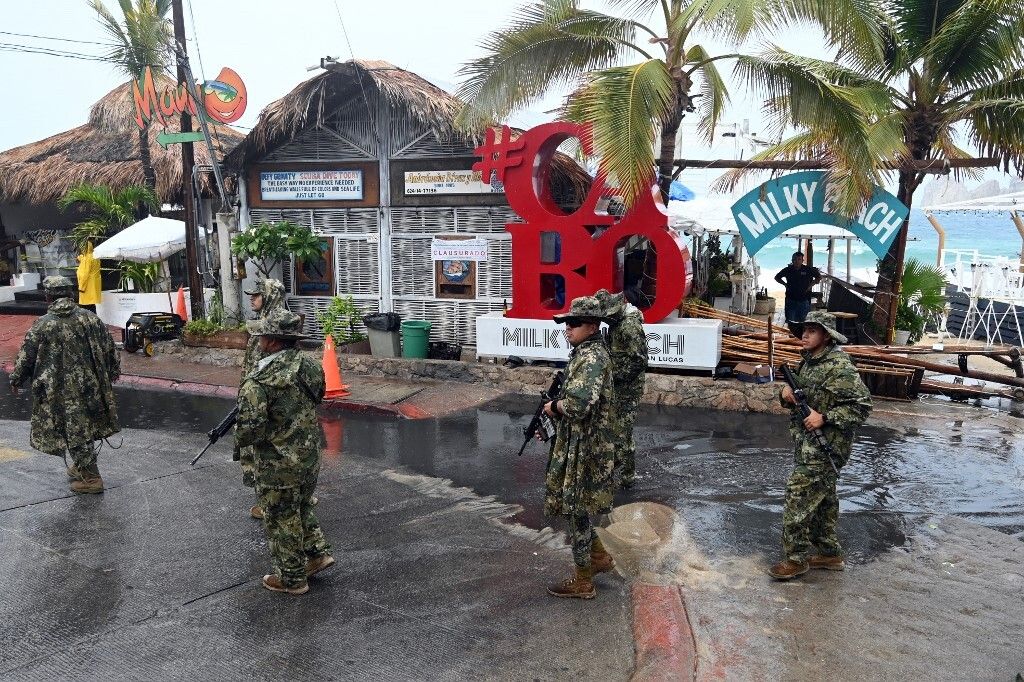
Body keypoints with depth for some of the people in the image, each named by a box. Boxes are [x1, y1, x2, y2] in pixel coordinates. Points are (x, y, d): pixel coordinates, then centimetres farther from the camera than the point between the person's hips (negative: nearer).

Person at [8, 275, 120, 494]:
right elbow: (110, 350, 7)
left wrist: (15, 380, 14)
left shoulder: (42, 325, -9)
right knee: (86, 428, 20)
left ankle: (90, 478, 8)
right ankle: (82, 468, 34)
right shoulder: (91, 319, 0)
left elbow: (26, 358, -2)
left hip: (61, 392, -4)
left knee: (75, 433, 4)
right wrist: (114, 373, 22)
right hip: (91, 387, 4)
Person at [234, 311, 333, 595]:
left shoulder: (258, 381, -24)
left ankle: (291, 579, 25)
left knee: (282, 521, 12)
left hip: (277, 466, -6)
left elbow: (250, 430, -26)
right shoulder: (310, 367, -3)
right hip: (311, 455, 6)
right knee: (301, 507, 28)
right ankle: (318, 552, 30)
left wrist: (239, 437, -4)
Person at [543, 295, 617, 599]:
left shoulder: (593, 357, -21)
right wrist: (558, 408, 8)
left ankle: (582, 582, 16)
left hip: (584, 448, -10)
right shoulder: (585, 352, 11)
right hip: (573, 445, 10)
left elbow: (579, 405, -34)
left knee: (576, 509, 2)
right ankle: (599, 556, 35)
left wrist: (554, 407, -16)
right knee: (574, 505, 21)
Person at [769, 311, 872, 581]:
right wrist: (787, 393, 0)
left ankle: (797, 558, -1)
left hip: (825, 445, -9)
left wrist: (824, 417, -23)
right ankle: (830, 553, 28)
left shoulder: (839, 366, -17)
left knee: (799, 494, -10)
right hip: (809, 443, 9)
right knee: (822, 497, 16)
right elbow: (801, 394, 23)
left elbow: (862, 405, -19)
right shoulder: (809, 361, 12)